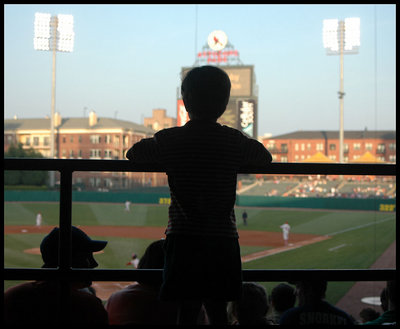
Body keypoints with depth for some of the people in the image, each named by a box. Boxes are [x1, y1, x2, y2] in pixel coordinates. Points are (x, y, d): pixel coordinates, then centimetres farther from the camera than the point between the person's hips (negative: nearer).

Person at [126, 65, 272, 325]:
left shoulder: (169, 140, -4)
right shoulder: (235, 141, 1)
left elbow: (133, 154, 12)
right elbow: (266, 158, 18)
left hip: (184, 238, -2)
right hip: (224, 238, 2)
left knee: (188, 309, 3)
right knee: (218, 310, 12)